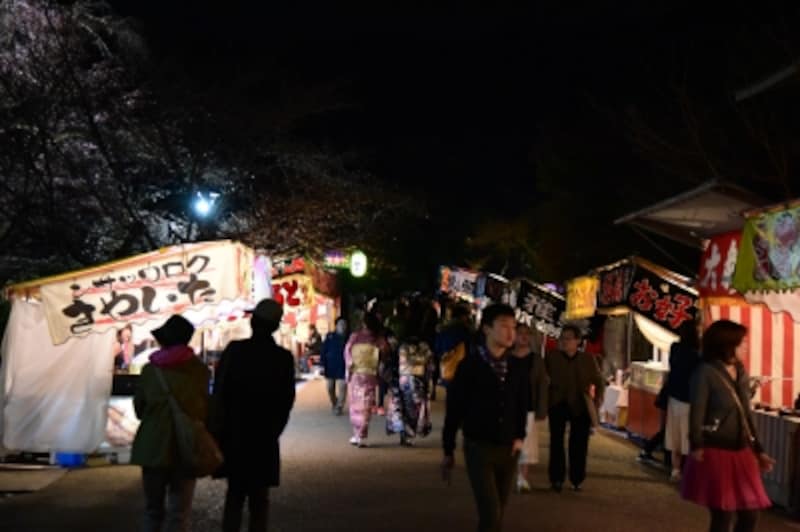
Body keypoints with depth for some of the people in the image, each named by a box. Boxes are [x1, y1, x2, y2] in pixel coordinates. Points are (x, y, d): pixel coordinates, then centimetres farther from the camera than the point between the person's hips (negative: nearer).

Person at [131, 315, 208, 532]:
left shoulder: (150, 369, -1)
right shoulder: (199, 370, -3)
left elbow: (139, 408, 9)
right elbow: (207, 407, 4)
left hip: (153, 447, 1)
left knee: (153, 508, 17)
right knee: (179, 513, 3)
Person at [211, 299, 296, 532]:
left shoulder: (234, 350, -10)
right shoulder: (284, 358, -6)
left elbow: (220, 393, -9)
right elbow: (286, 401, -2)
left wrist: (218, 429, 1)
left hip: (234, 434, 0)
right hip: (264, 437, 0)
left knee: (235, 494, 15)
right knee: (259, 498, 9)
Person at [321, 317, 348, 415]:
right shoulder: (330, 337, 0)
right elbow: (323, 351, 0)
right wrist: (322, 365, -5)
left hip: (342, 367, -1)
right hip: (330, 366, 2)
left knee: (342, 387, -9)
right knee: (330, 388, 11)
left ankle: (339, 407, 0)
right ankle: (334, 404, 35)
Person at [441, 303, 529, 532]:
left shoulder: (516, 368, 3)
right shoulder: (470, 365, -9)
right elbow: (454, 408, -4)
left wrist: (520, 436, 4)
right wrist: (448, 451, -2)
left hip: (508, 449, 4)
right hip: (479, 447, -4)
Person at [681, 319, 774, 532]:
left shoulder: (740, 372, 11)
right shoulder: (705, 372, -11)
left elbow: (746, 416, 17)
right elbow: (696, 413, -15)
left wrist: (759, 450, 19)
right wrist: (697, 447, -25)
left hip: (741, 453, 7)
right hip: (715, 453, -7)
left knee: (750, 513, 10)